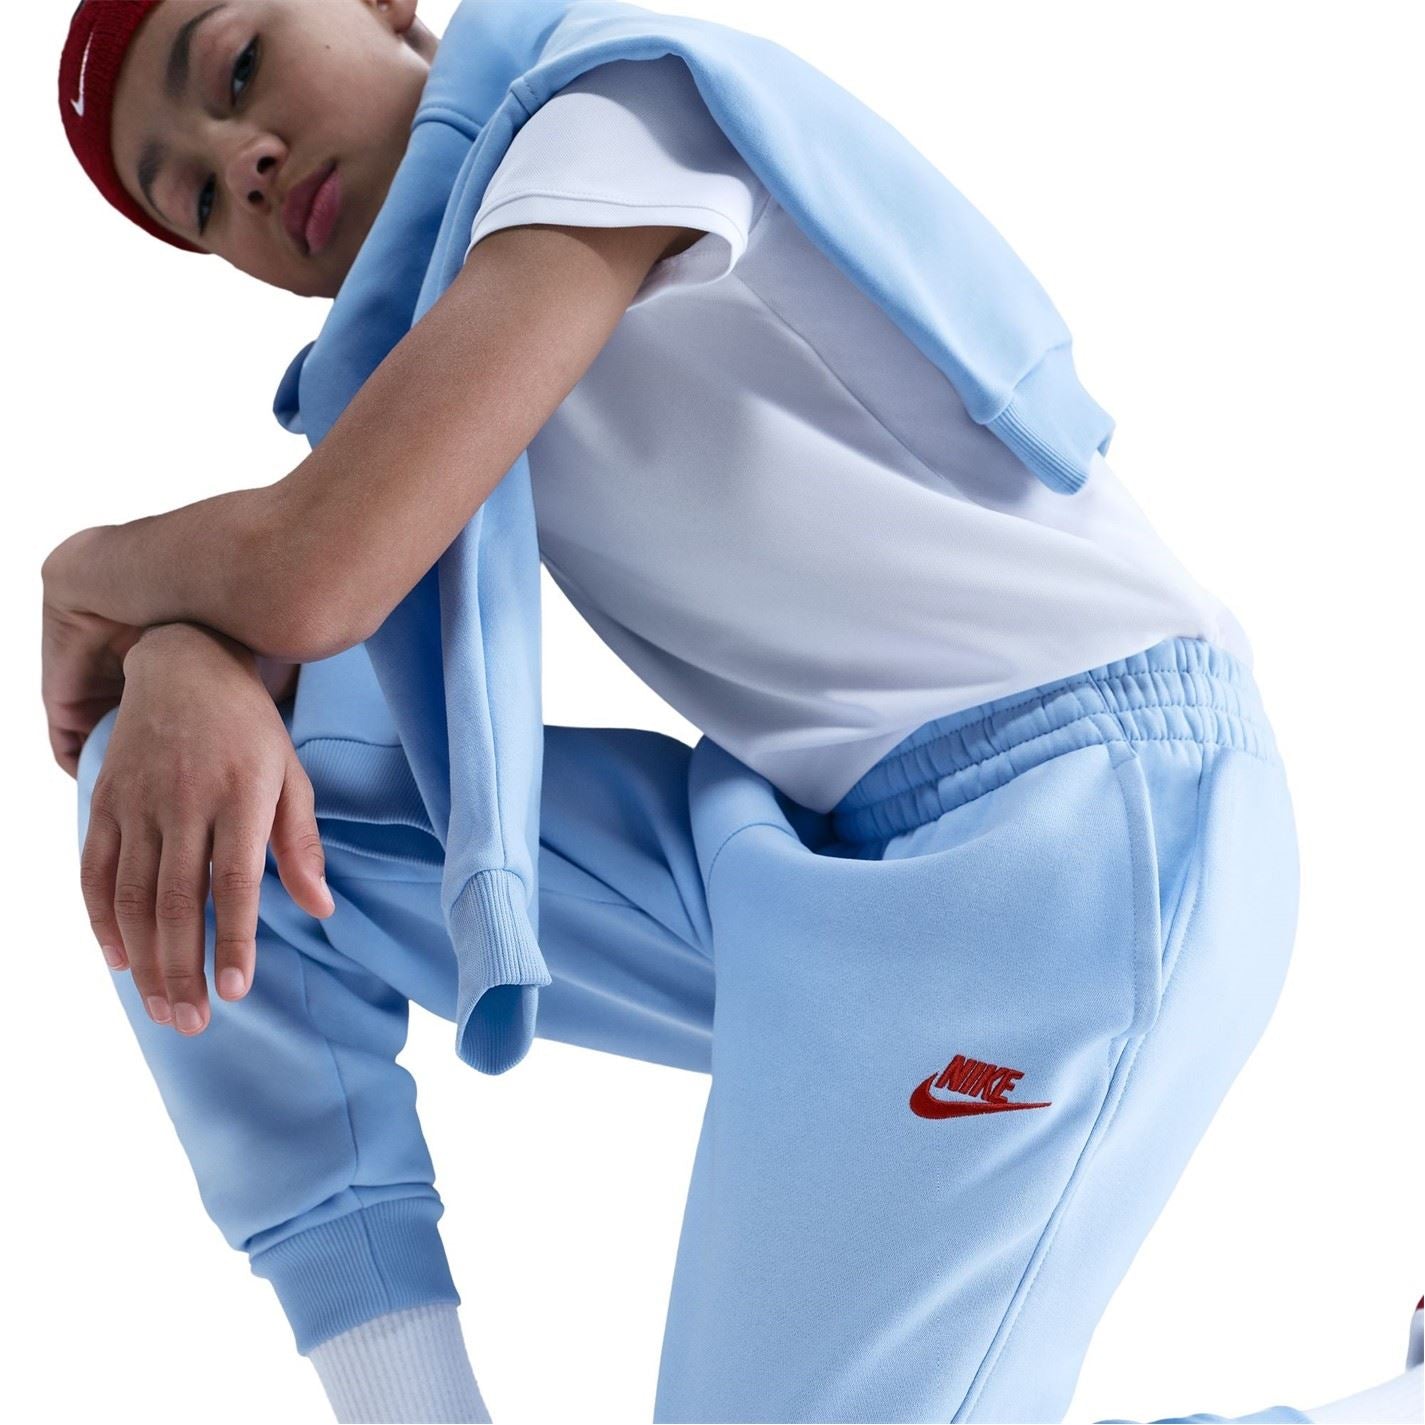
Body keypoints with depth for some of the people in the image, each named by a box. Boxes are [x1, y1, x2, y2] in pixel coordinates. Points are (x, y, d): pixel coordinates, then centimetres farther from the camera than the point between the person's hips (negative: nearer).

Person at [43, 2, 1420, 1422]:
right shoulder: (446, 304, 17)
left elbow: (307, 580, -18)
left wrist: (84, 572, 3)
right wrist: (180, 663, -15)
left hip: (1088, 816, -8)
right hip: (816, 849, 8)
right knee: (180, 787, -2)